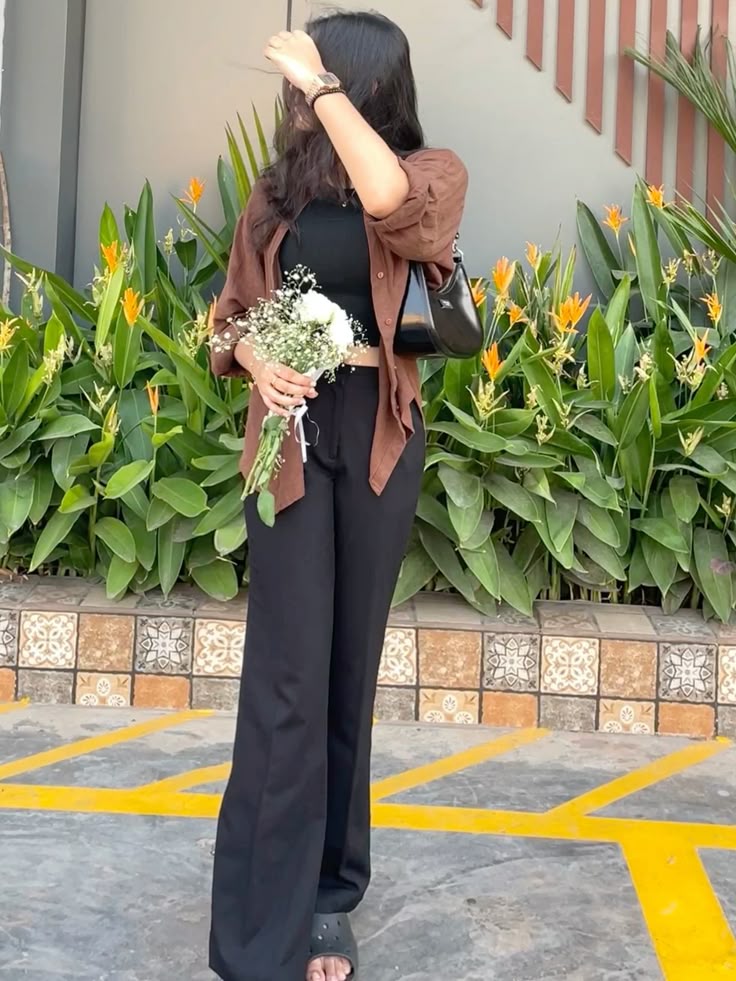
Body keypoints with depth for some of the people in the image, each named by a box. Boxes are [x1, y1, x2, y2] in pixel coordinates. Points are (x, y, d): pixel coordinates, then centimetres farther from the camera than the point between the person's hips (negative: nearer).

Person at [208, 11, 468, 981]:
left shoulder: (432, 171, 0)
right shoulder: (280, 187, 10)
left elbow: (388, 196, -26)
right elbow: (232, 309, 13)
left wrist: (323, 85, -13)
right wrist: (254, 358, -9)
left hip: (377, 431, -1)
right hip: (292, 429, 1)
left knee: (348, 666, 8)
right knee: (288, 675, -5)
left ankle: (329, 896, 24)